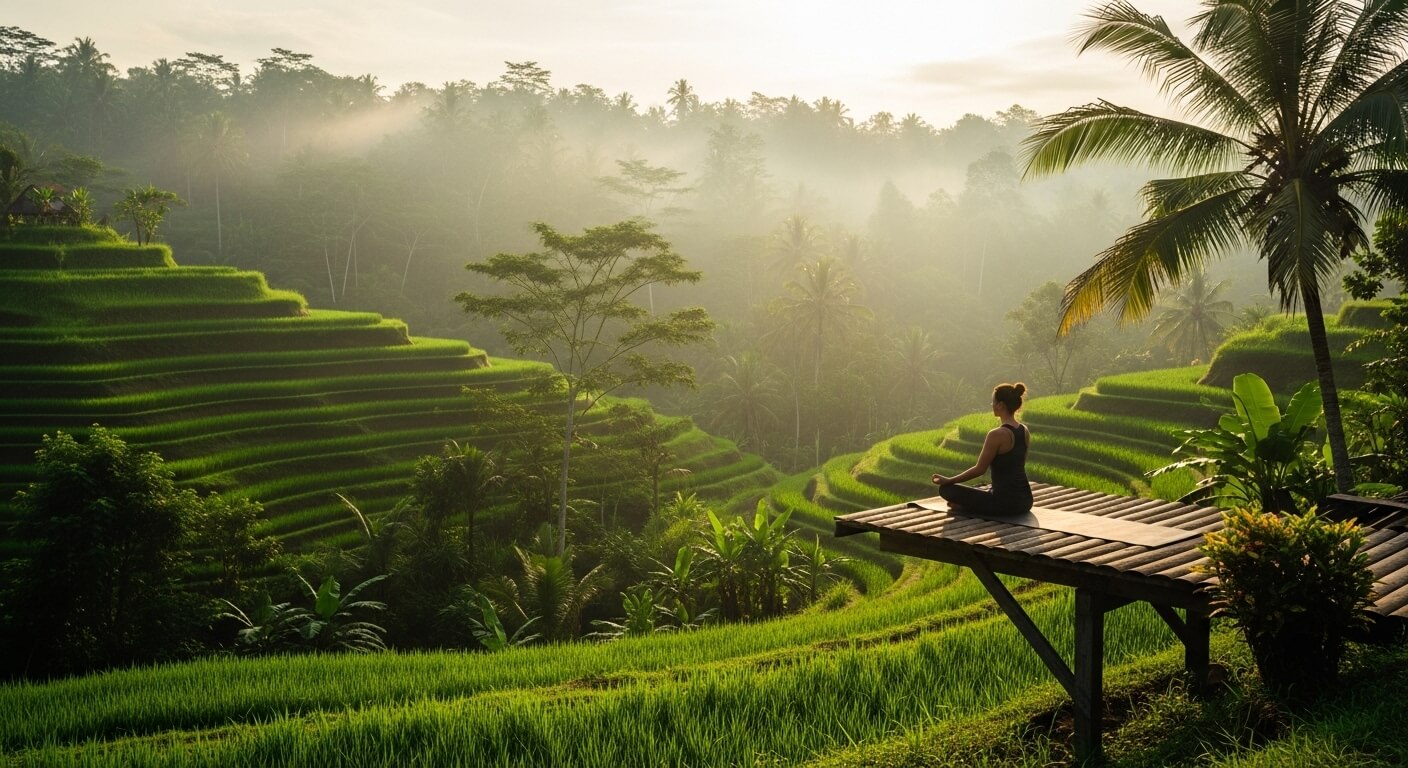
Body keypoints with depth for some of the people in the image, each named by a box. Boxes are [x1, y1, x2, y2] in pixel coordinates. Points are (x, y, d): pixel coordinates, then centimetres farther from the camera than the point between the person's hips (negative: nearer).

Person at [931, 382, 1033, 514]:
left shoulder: (997, 435, -19)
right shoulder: (1024, 431, 6)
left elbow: (979, 470, -13)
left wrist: (948, 480, -1)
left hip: (1005, 502, -8)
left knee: (946, 489, 1)